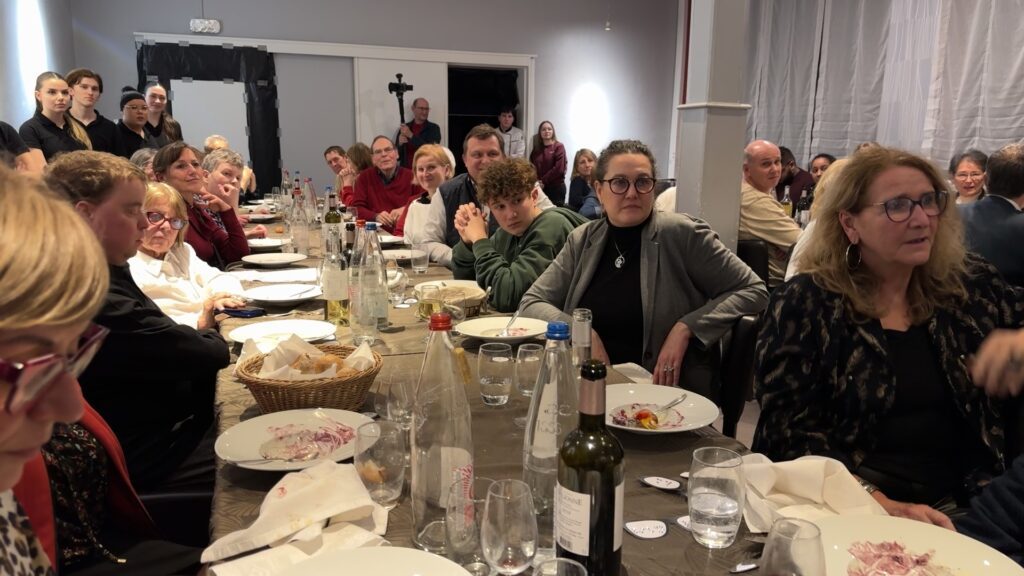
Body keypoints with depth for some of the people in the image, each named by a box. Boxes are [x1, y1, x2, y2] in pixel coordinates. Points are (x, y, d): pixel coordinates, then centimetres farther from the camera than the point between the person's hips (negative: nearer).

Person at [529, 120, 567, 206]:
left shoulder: (558, 147, -2)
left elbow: (559, 169, -12)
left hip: (556, 187, -4)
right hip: (539, 188, 4)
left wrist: (543, 181, -11)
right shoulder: (536, 148, 13)